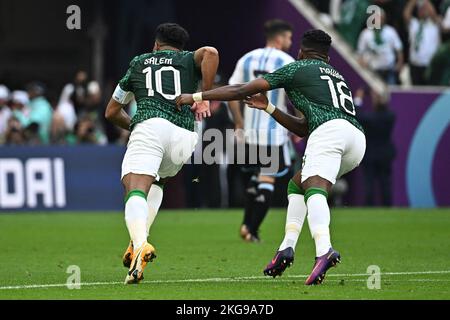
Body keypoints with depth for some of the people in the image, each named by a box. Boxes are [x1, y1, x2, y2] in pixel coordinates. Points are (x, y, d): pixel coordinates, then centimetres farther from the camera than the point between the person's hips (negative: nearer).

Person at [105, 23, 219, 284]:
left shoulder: (139, 62, 30)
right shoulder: (189, 60, 26)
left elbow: (112, 112, 36)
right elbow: (210, 53, -1)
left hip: (149, 127, -2)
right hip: (184, 135, 2)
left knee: (136, 191, -17)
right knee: (156, 182, 28)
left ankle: (140, 244, -46)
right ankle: (139, 240, 7)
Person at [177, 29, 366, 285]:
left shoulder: (297, 69, 18)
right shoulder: (338, 76, 37)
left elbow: (243, 90, 15)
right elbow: (304, 129, 38)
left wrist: (197, 96, 22)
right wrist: (269, 108, 42)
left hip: (330, 130, -7)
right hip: (358, 139, 7)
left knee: (314, 189, -25)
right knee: (296, 185, 22)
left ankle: (324, 250, -50)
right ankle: (287, 248, 7)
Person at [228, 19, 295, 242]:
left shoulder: (247, 59, 8)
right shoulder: (287, 62, -7)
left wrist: (239, 123, 12)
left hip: (250, 130, 5)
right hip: (275, 131, -5)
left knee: (256, 176, 20)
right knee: (267, 179, 2)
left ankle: (246, 224, 13)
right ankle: (252, 230, -3)